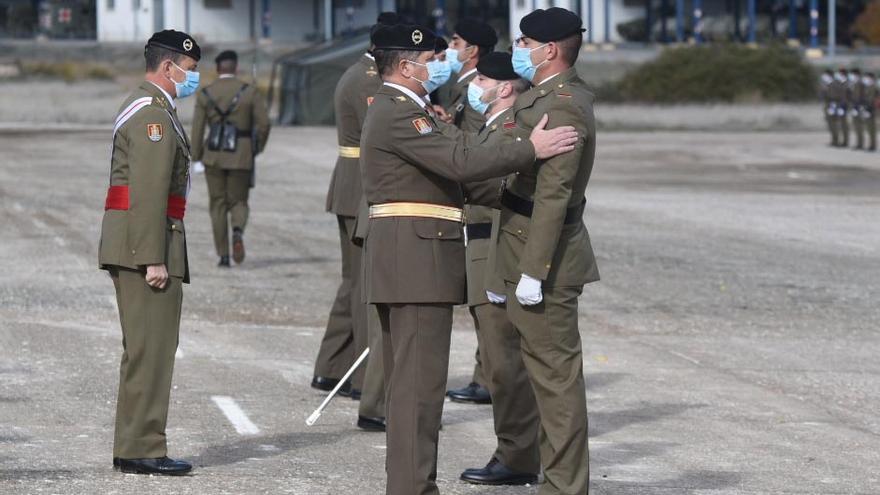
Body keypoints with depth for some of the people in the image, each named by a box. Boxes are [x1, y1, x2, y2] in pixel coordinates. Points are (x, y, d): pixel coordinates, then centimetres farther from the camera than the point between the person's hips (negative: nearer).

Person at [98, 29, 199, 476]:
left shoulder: (147, 108, 21)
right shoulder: (152, 114, -13)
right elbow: (149, 192, -20)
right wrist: (154, 259, -22)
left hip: (134, 249, 11)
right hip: (146, 242, -11)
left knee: (146, 349, 14)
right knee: (150, 347, -9)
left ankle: (135, 446, 17)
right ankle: (140, 450, -8)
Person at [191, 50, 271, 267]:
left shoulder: (205, 94, -1)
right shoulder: (250, 91, -3)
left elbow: (197, 128, -3)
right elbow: (263, 123, -6)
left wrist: (196, 158, 4)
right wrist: (258, 147, 12)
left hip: (214, 156, 0)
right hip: (241, 156, 0)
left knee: (218, 205, 10)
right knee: (238, 202, 13)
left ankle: (223, 256, 4)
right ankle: (238, 232, -21)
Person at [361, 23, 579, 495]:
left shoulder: (395, 110, 19)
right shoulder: (398, 114, -16)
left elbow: (454, 154, 17)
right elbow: (461, 163, -24)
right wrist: (530, 148, -20)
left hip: (401, 257, 11)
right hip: (416, 256, -11)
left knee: (406, 377, 14)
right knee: (419, 378, -10)